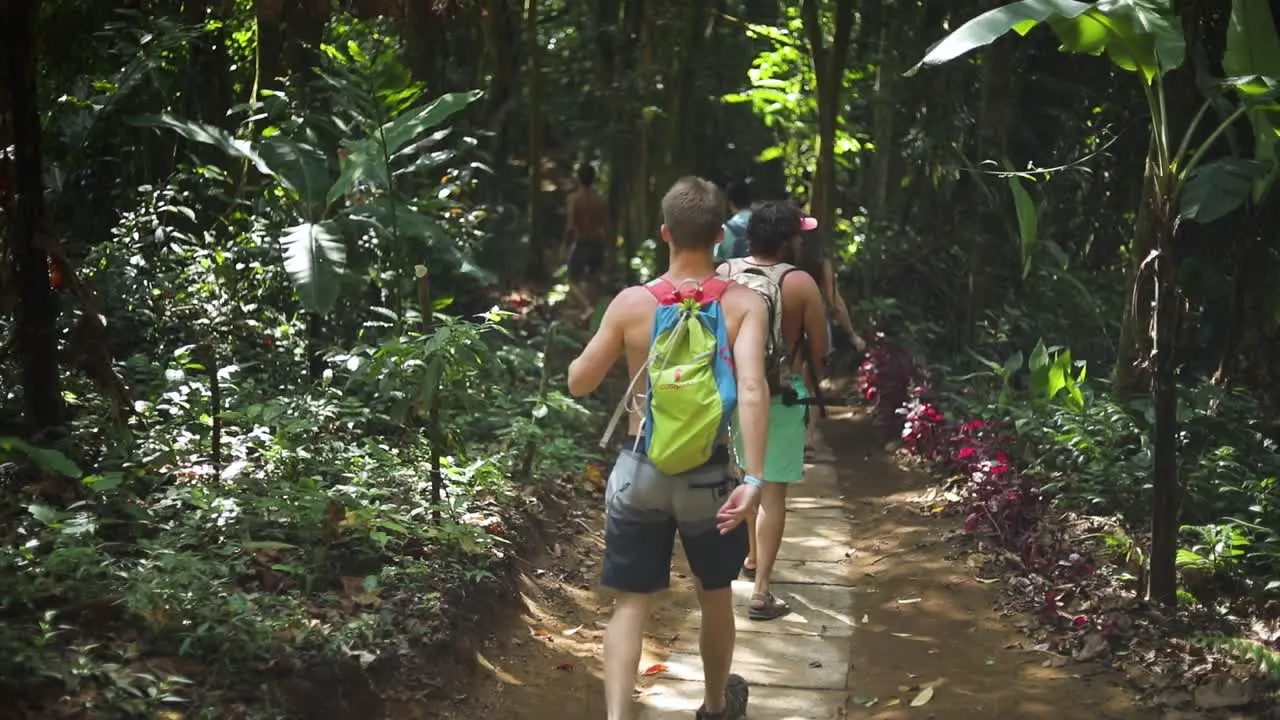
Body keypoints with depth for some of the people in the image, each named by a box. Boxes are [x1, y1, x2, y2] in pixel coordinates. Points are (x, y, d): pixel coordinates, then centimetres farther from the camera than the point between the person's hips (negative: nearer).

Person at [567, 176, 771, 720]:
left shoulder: (631, 303, -6)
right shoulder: (743, 303, -10)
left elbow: (578, 384, 2)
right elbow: (751, 390, -24)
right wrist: (754, 478, -26)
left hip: (640, 469, 0)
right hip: (708, 473, 0)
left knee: (630, 604, 8)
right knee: (716, 597, 22)